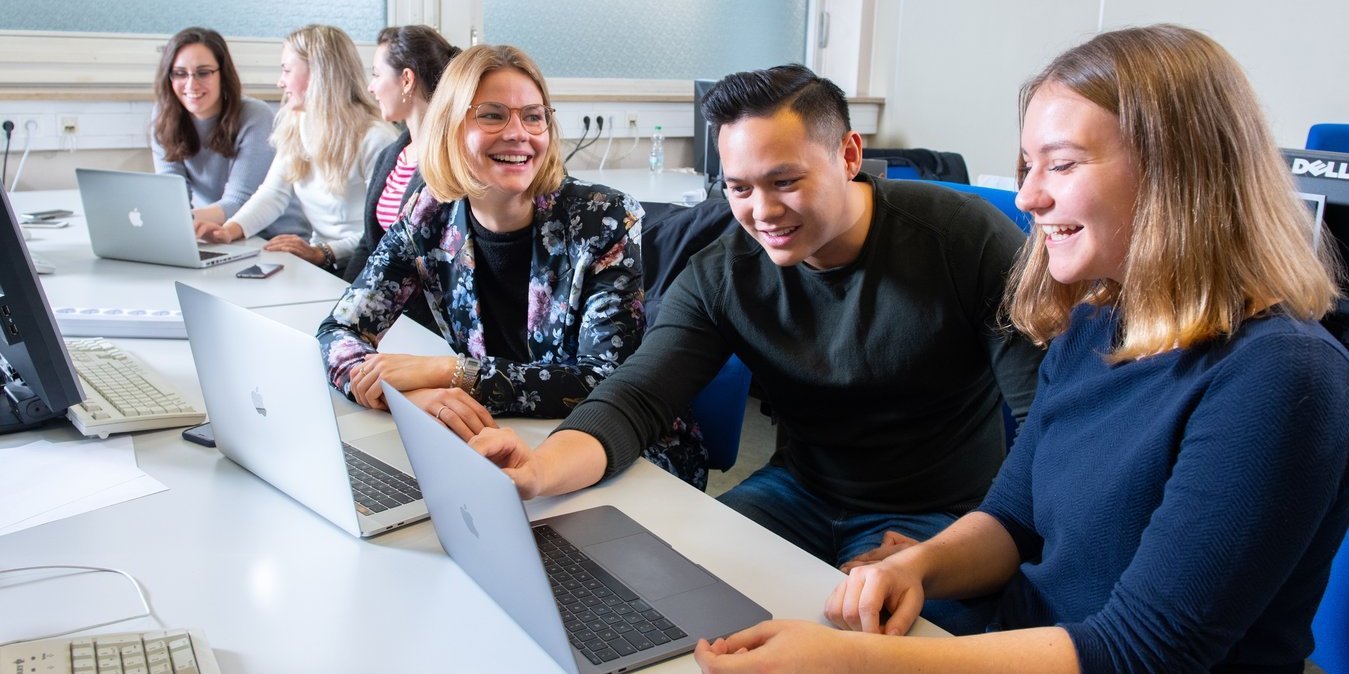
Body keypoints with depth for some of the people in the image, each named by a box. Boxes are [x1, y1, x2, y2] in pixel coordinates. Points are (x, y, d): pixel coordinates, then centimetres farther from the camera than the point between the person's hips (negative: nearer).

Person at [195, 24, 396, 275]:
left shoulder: (374, 138, -16)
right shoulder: (296, 126, 10)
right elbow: (274, 193, 4)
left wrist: (323, 253, -29)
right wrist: (231, 229, -13)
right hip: (316, 264, 7)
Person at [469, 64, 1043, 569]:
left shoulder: (967, 239, -16)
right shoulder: (717, 278, -7)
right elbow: (634, 399, -17)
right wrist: (539, 471, -39)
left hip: (945, 514, -3)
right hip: (803, 492, 4)